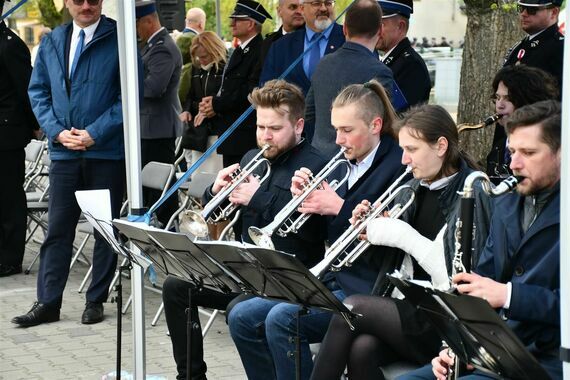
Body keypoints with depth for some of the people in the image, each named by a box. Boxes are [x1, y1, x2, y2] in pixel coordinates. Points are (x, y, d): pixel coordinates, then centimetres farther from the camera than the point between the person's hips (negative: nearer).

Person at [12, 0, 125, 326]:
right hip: (64, 150, 4)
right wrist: (57, 131, -4)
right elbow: (38, 91, 11)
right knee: (58, 228, 5)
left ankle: (96, 300, 16)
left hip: (107, 150, -4)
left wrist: (95, 133, -14)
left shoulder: (119, 39, -6)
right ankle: (48, 303, 10)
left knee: (106, 228, 6)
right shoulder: (52, 42, 9)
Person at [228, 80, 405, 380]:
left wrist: (339, 208, -18)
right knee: (242, 318, -2)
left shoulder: (398, 167, -10)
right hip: (331, 281, 9)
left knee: (282, 319, -27)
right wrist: (305, 198, -1)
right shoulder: (346, 167, 15)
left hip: (365, 289, -9)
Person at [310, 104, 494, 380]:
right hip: (404, 306, 6)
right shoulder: (413, 190, 13)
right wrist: (372, 230, -1)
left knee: (352, 308, -21)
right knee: (361, 349, -24)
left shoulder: (472, 195, -9)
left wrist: (402, 235, -15)